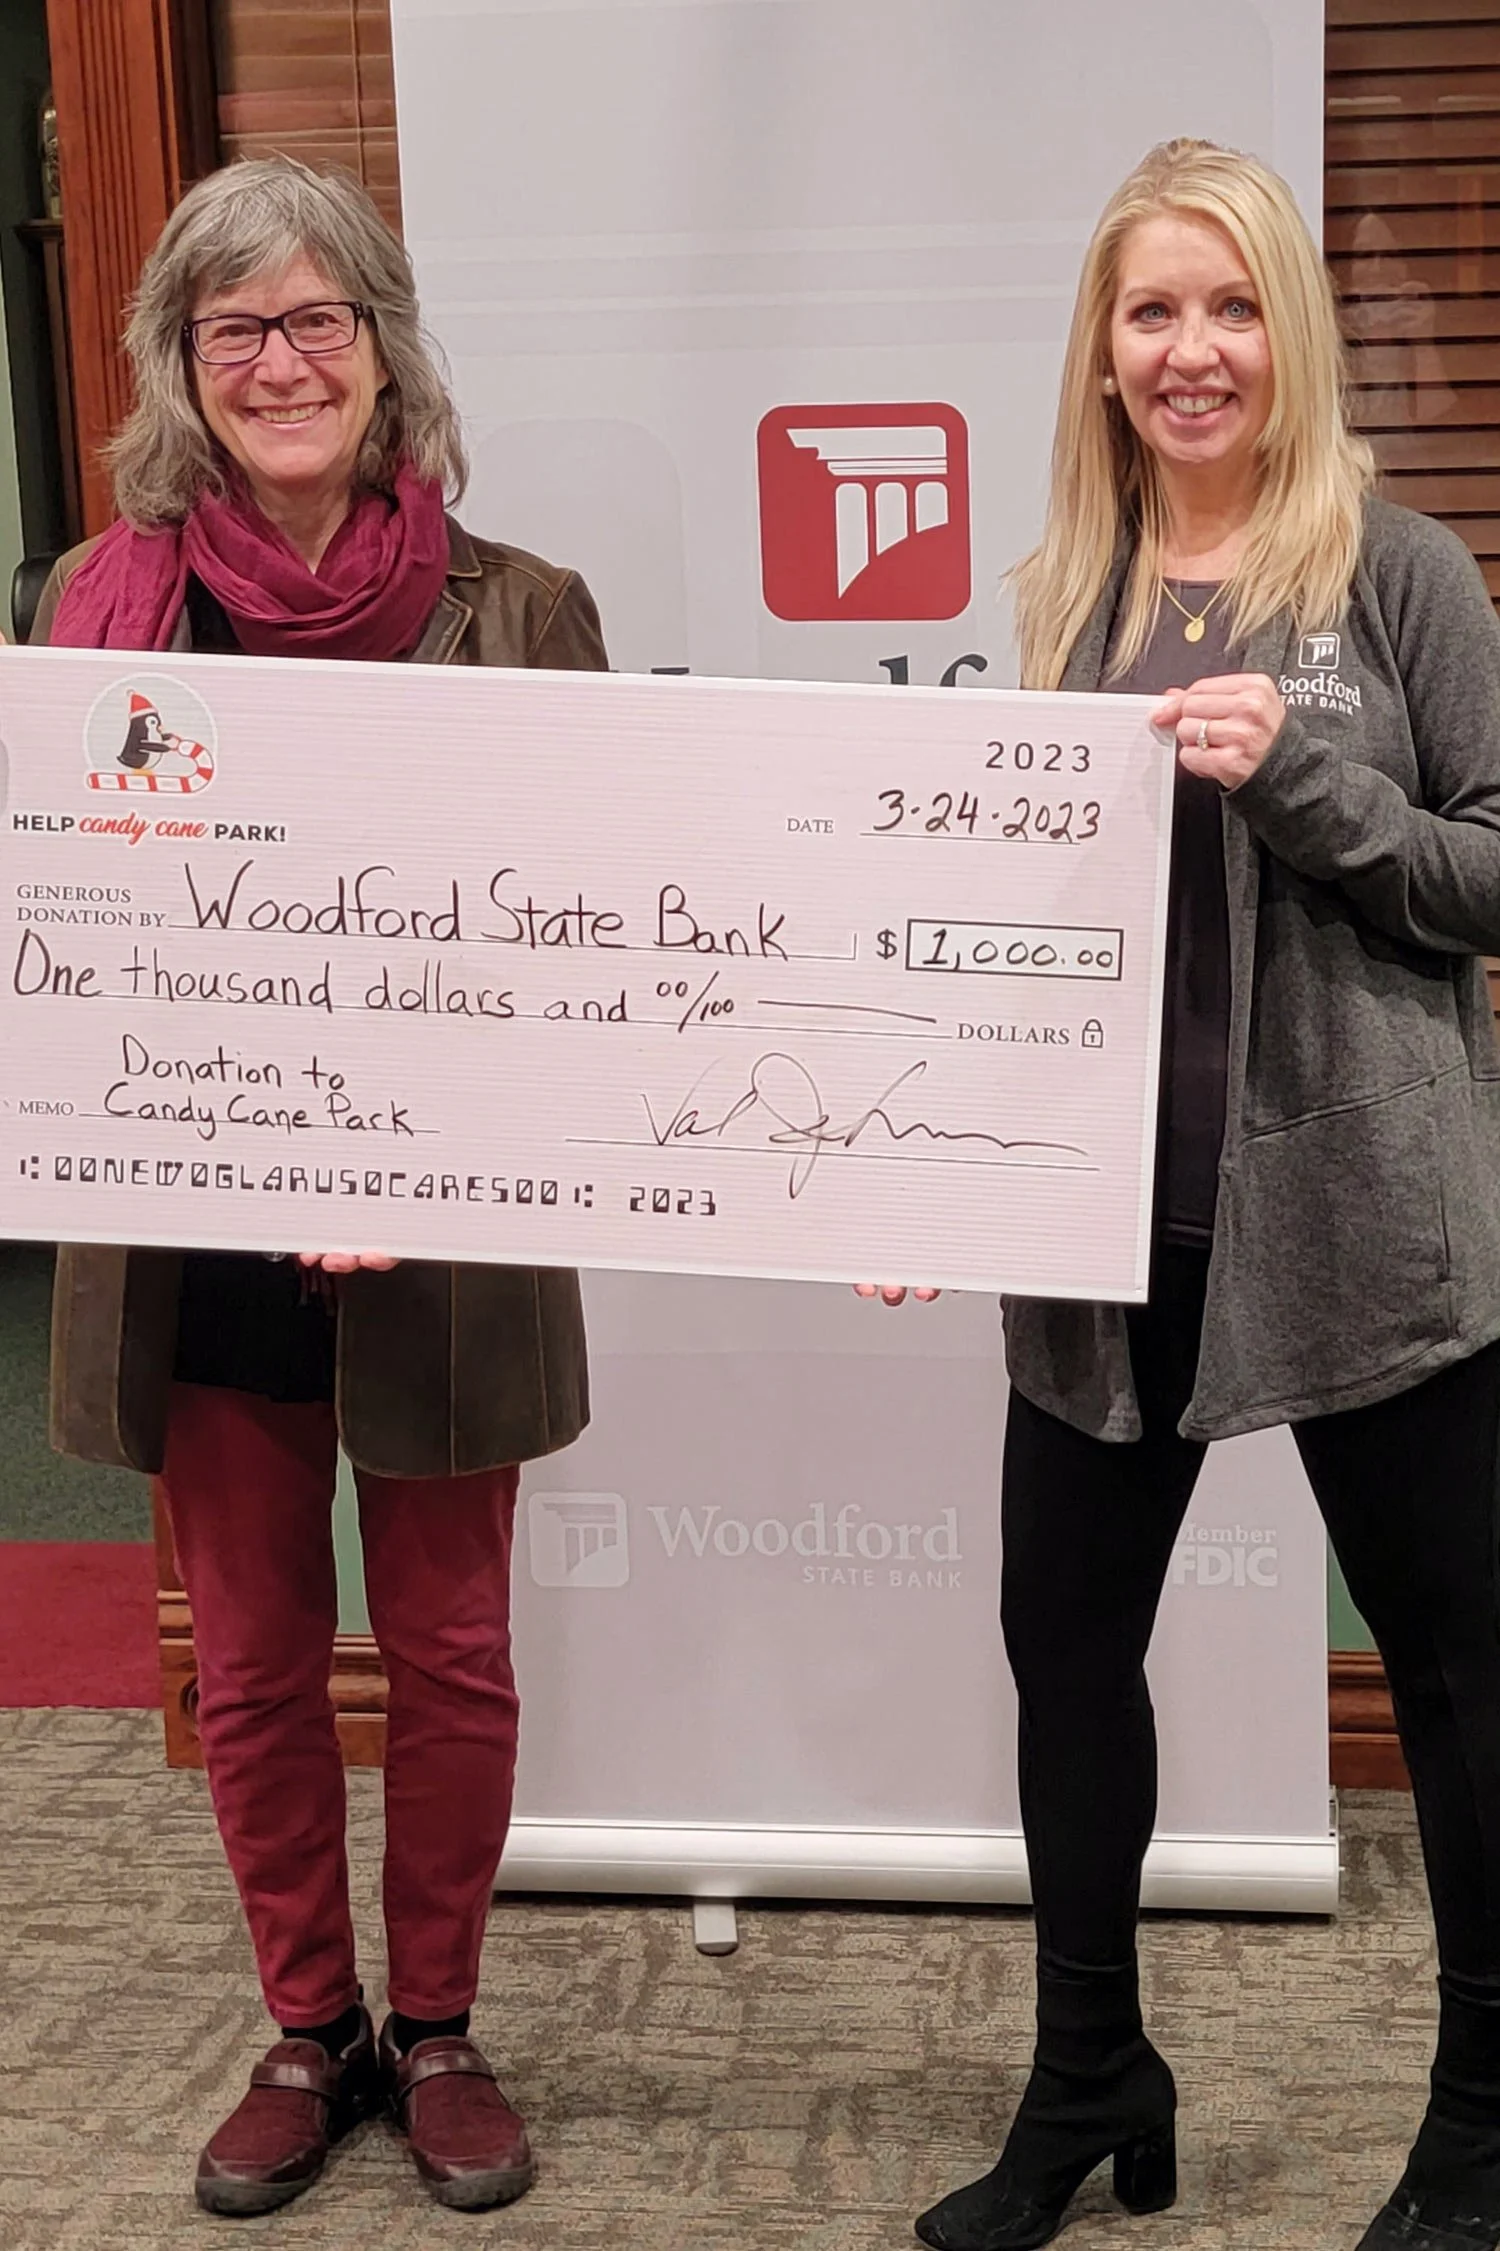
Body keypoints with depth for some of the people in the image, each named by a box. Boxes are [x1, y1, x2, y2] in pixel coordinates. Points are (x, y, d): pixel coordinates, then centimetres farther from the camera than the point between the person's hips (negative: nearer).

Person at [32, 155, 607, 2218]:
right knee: (250, 1660, 14)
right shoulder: (104, 600, 2)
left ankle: (436, 2030, 33)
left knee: (450, 1655, 12)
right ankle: (307, 2031, 34)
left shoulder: (518, 611, -4)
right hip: (193, 1239, 2)